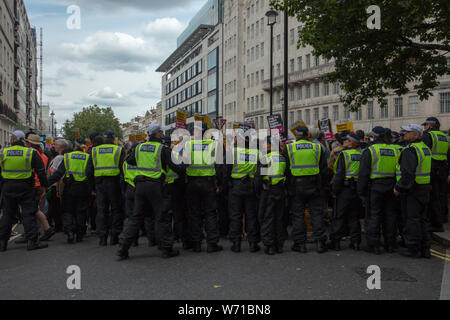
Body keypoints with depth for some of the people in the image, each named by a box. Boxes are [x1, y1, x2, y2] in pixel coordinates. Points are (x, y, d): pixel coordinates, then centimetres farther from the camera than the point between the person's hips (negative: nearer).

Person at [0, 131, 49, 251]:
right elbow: (41, 171, -4)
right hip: (25, 188, -2)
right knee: (29, 214, 1)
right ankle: (32, 241, -2)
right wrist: (43, 186, 4)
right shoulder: (31, 153, -4)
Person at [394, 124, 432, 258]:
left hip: (412, 190, -9)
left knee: (412, 220, -1)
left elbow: (408, 173, -24)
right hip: (425, 189, 9)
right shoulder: (426, 148, 13)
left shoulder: (410, 150, -18)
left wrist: (399, 188, -16)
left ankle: (413, 249, 4)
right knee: (423, 219, 14)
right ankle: (425, 249, 20)